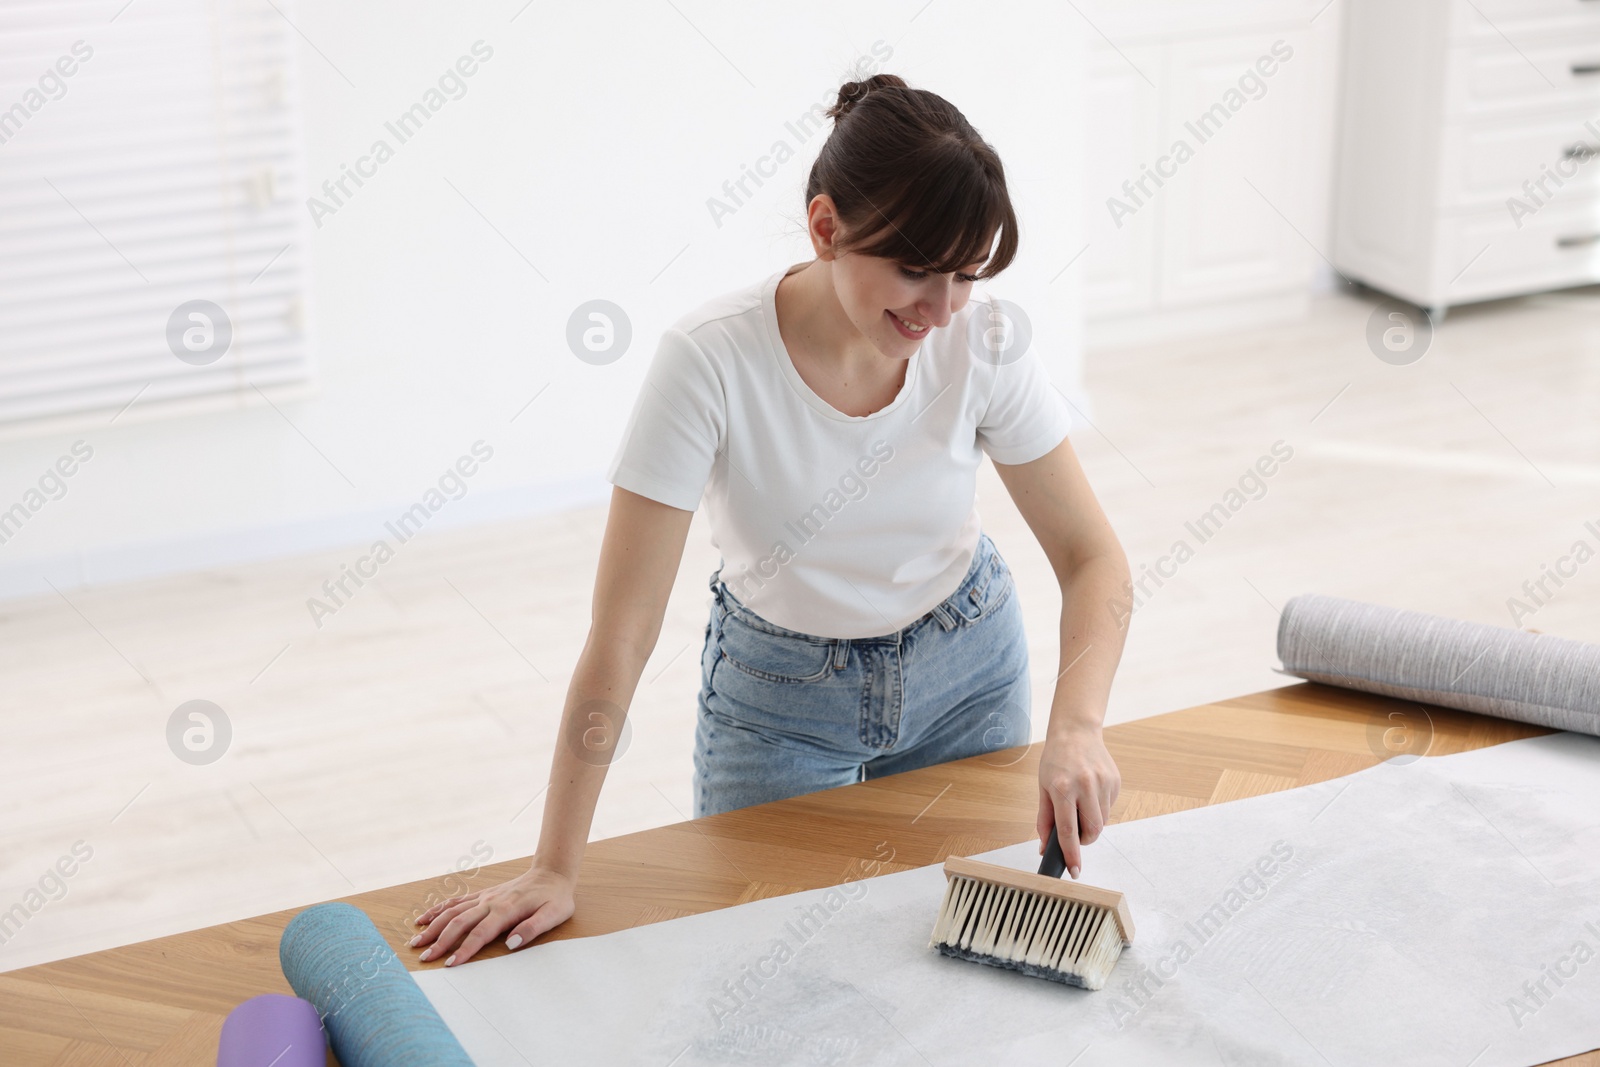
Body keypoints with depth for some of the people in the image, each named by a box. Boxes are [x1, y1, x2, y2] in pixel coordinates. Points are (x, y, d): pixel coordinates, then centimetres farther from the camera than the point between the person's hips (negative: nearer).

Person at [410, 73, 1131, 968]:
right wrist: (556, 872, -30)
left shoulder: (984, 346, -23)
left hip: (966, 666, 2)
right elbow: (622, 629, -30)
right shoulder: (712, 361, -32)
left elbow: (1094, 558, -15)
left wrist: (1078, 727, -35)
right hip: (777, 685, -2)